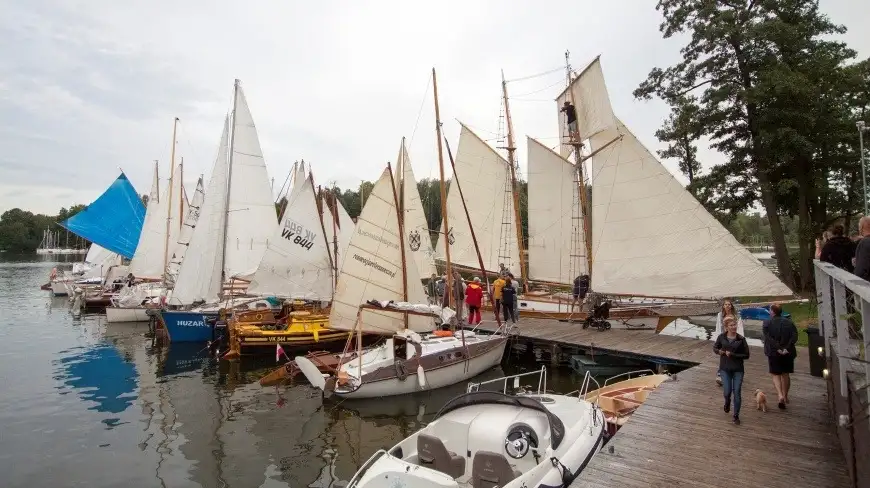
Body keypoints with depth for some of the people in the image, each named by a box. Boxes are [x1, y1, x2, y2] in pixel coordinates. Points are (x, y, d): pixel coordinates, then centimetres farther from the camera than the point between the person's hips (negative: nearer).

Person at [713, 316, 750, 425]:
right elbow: (715, 348, 11)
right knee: (727, 391, -4)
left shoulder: (741, 339, -7)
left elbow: (746, 355, -5)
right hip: (725, 369, 0)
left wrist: (733, 355, -17)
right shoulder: (721, 337, -3)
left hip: (738, 369, 0)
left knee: (737, 392, 2)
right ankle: (727, 402, 33)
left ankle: (736, 416, 18)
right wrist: (719, 351, -11)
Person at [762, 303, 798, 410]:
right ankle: (785, 396, 25)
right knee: (785, 374, 16)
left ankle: (780, 395, -12)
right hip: (788, 353, 3)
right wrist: (786, 348, -14)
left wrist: (778, 348, -16)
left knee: (775, 374, 6)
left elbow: (768, 338, -17)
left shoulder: (767, 323, -6)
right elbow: (794, 337, -8)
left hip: (773, 353, -3)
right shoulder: (789, 322, 3)